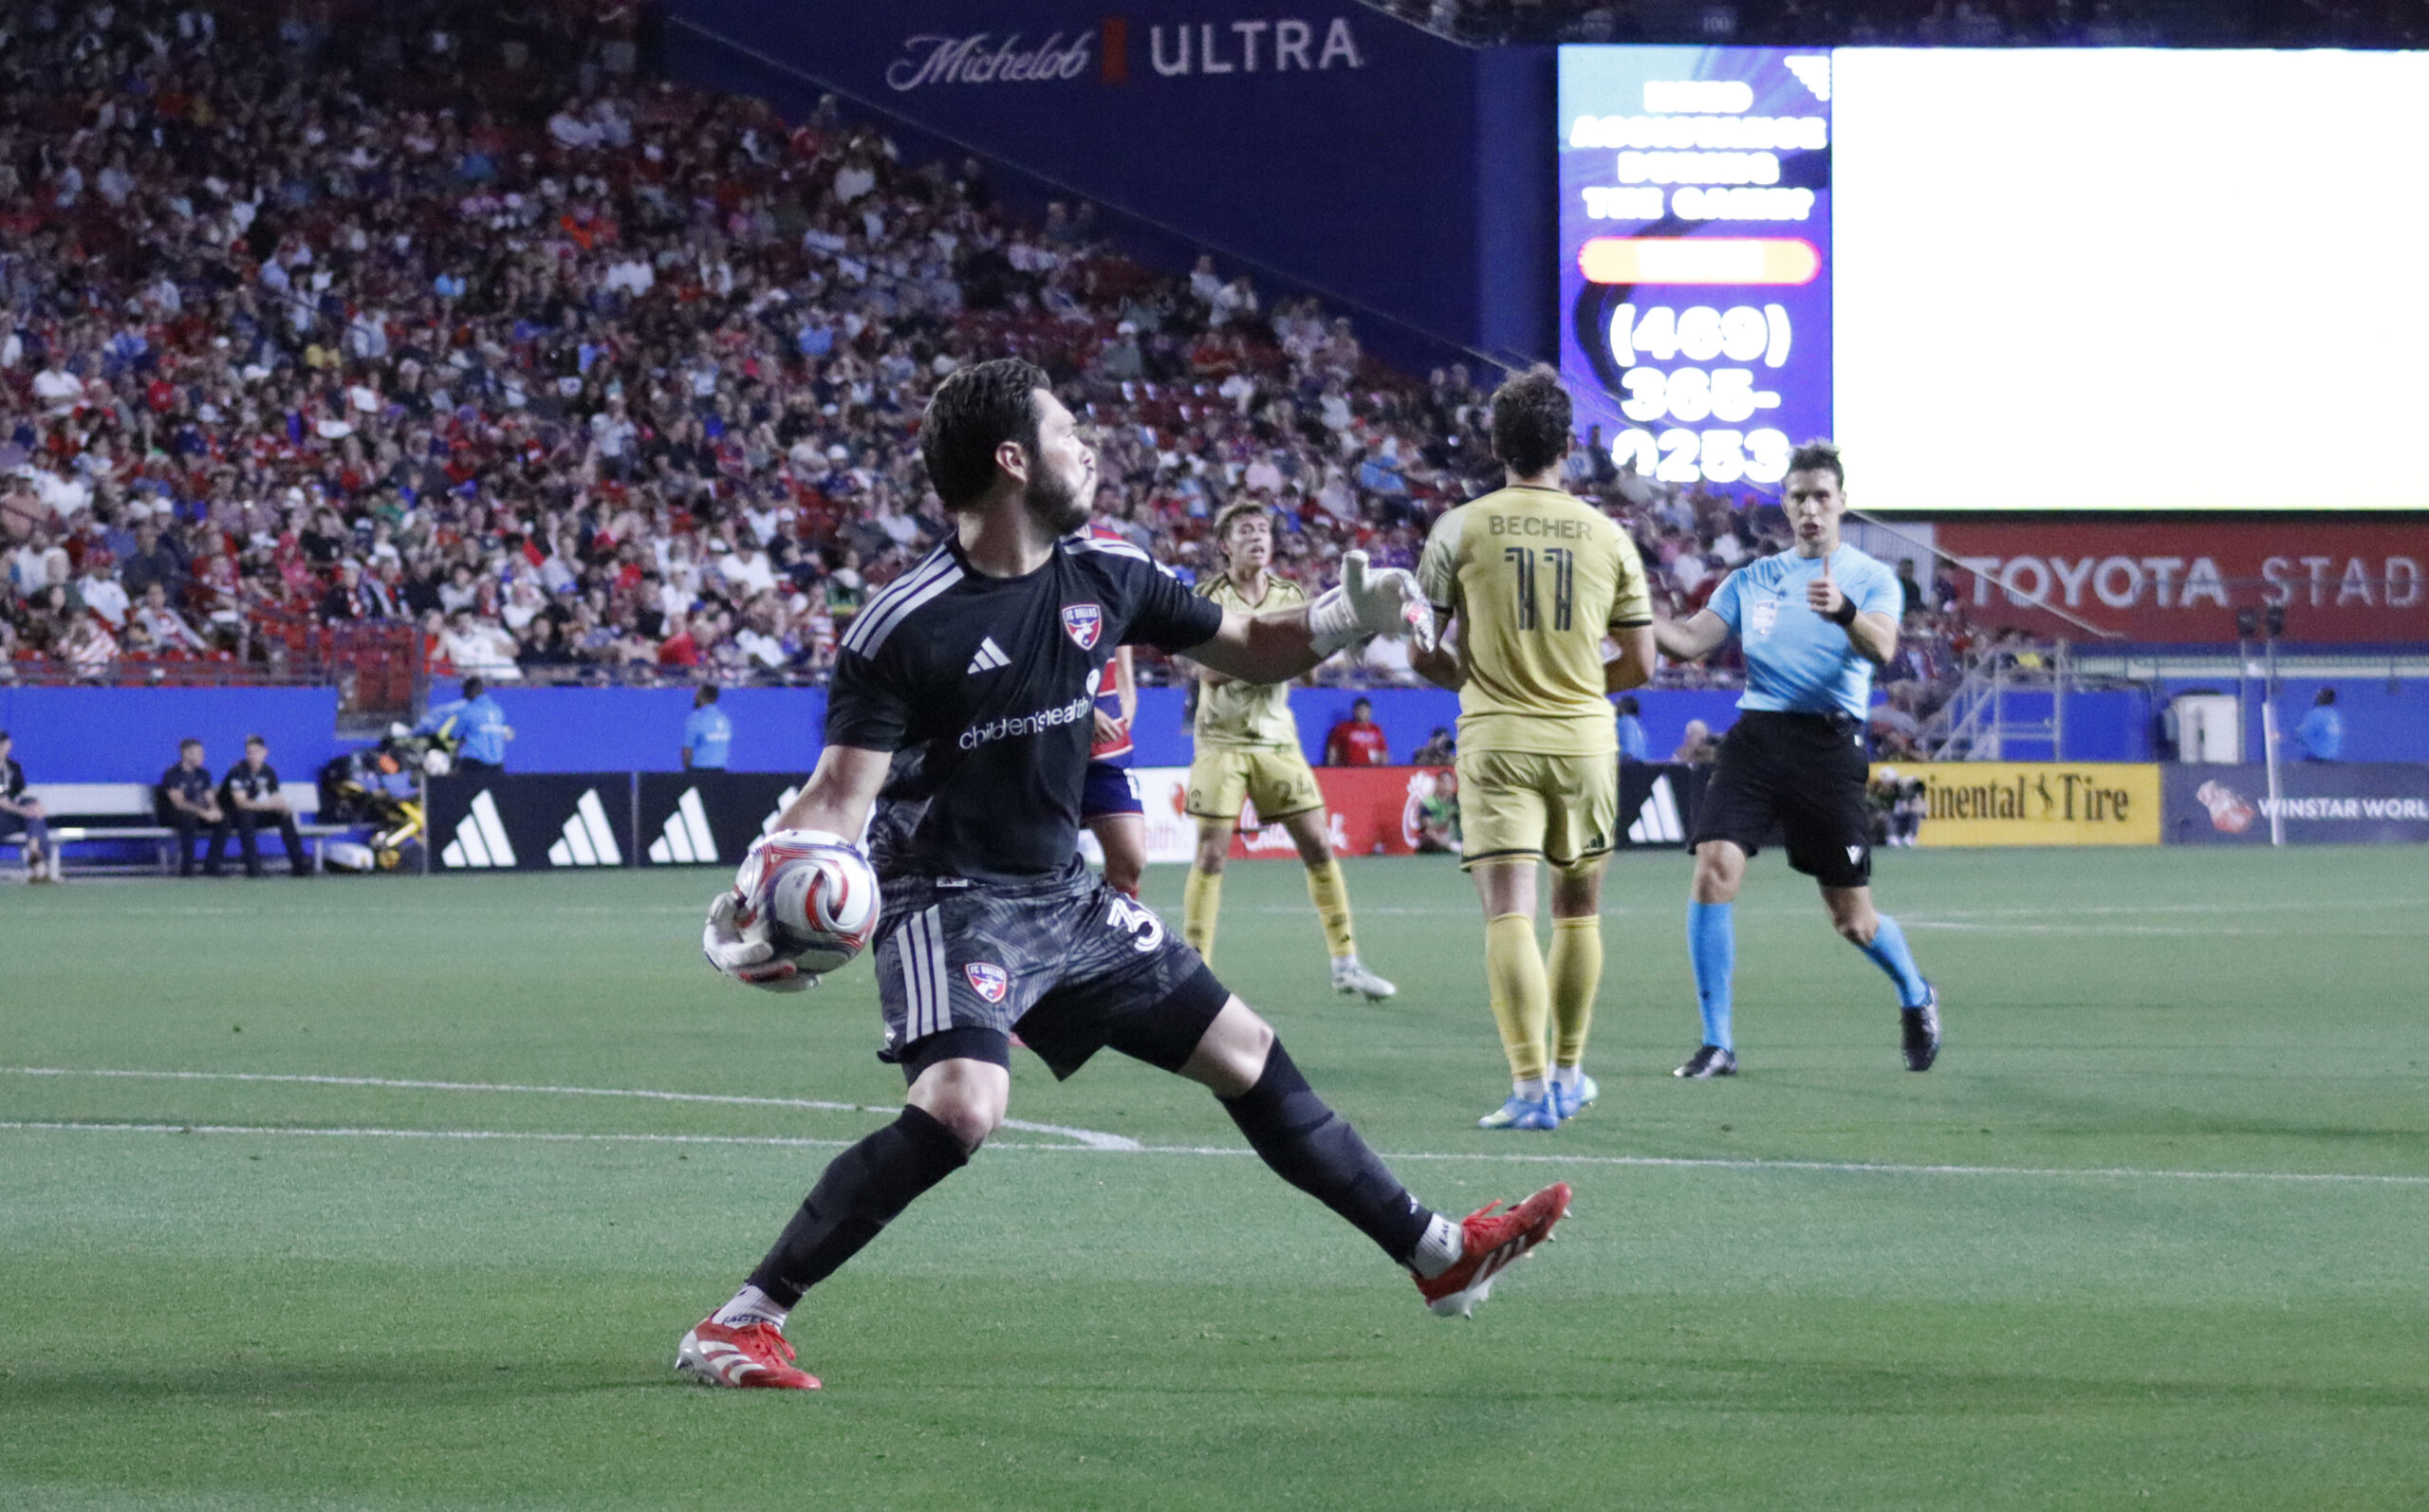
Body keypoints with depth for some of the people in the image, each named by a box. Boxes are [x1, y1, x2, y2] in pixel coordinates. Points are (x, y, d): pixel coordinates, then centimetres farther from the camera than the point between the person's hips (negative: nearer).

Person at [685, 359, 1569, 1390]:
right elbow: (841, 792, -18)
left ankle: (1436, 1255, 26)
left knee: (1245, 1055, 12)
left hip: (1063, 898, 7)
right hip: (950, 903, -7)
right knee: (961, 1105, -30)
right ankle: (740, 1323, -25)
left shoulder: (1104, 575, 1)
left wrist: (1346, 617, -5)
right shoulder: (903, 626, -18)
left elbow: (1249, 650, 15)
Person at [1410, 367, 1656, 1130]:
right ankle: (1567, 1072, 27)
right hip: (1584, 739, 2)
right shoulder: (1607, 536, 1)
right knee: (1578, 910, 18)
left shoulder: (1461, 529, -4)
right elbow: (1639, 665, 4)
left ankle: (1530, 1084, -18)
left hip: (1496, 741, -2)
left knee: (1508, 914, -7)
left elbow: (1421, 653, -2)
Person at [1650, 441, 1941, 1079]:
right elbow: (1691, 640, 6)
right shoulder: (1752, 579, 15)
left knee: (1852, 918, 2)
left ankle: (1916, 999, 34)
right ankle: (1716, 1043, -8)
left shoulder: (1870, 578, 3)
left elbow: (1882, 647, -16)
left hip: (1829, 745, -3)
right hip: (1755, 737, 3)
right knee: (1714, 871, -16)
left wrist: (1844, 611, -38)